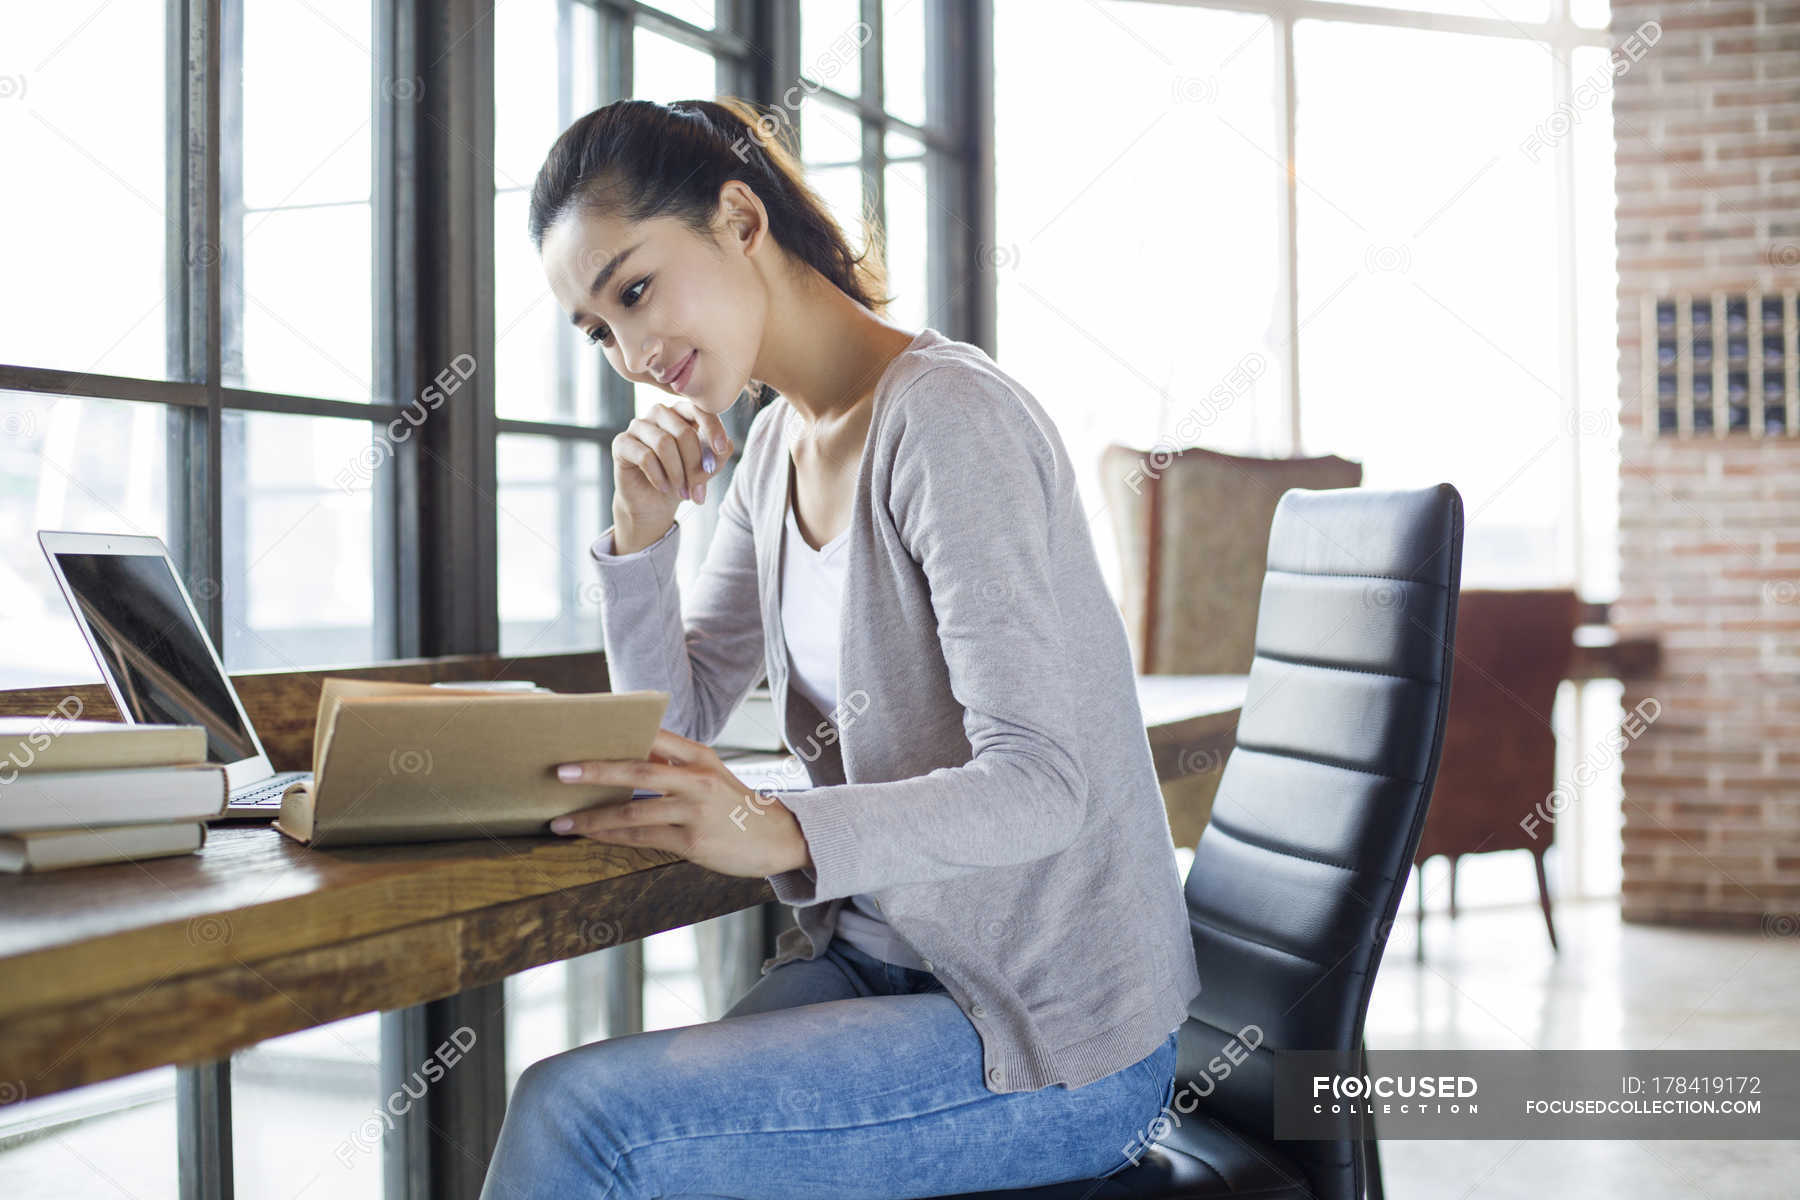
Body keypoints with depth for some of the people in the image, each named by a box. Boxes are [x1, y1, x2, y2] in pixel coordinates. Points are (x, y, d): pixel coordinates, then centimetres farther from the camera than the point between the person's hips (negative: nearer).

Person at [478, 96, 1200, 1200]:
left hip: (1049, 1035, -7)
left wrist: (782, 831, -36)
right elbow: (674, 736, 11)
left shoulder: (947, 417, -17)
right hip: (878, 963, 7)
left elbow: (1041, 785, -22)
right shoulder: (777, 448, 10)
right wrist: (643, 530, -4)